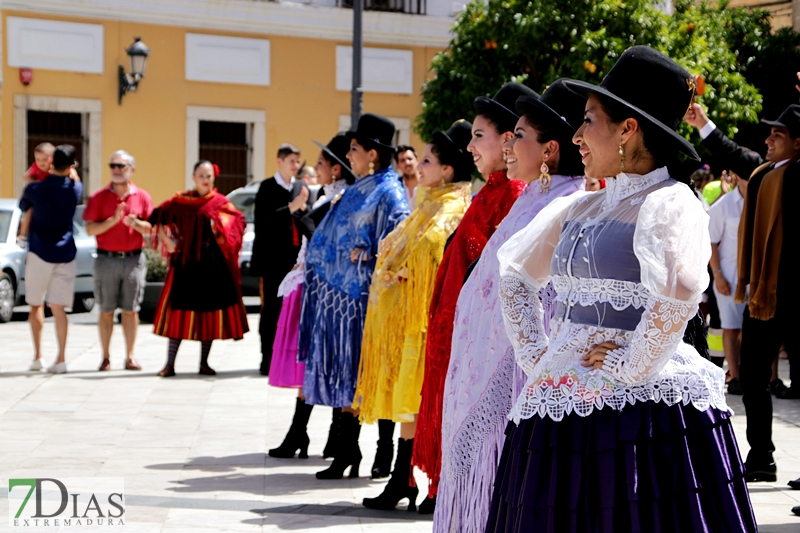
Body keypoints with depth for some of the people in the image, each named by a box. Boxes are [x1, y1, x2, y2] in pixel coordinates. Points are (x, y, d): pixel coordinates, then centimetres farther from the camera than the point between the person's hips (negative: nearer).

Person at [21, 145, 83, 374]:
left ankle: (38, 356, 9)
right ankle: (61, 359, -5)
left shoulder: (35, 189, -9)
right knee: (59, 308, 1)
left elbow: (23, 206, 14)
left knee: (36, 305, 12)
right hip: (65, 254, 2)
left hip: (40, 253, -2)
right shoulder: (75, 189, -2)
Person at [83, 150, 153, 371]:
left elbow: (150, 228, 3)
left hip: (134, 259, 0)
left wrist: (134, 222, -16)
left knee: (130, 310, 3)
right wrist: (113, 220, -16)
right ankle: (106, 357, 7)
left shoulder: (142, 197, 6)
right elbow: (90, 229, -3)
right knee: (106, 310, 2)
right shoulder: (99, 197, 3)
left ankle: (130, 356, 8)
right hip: (106, 259, 0)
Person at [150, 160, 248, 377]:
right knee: (180, 310, -2)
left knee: (209, 311, 4)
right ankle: (169, 364, 0)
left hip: (213, 263, 1)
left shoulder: (221, 203, 5)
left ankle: (204, 363, 14)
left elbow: (238, 223, 0)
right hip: (186, 261, -1)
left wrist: (220, 228, -17)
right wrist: (167, 241, -1)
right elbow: (157, 218, 8)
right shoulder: (181, 201, 4)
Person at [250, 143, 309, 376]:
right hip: (274, 258, -4)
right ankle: (268, 360, 2)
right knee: (272, 310, 0)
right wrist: (291, 207, -18)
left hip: (296, 256, 4)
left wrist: (303, 208, -8)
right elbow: (263, 221, -12)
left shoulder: (302, 187, 13)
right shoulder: (267, 188, 0)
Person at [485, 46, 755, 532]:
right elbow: (514, 273, 25)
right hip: (564, 408, 7)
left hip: (644, 407, -7)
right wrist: (532, 351, 14)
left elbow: (678, 291, -29)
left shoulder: (671, 202, -10)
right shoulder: (577, 209, 12)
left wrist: (631, 365, -19)